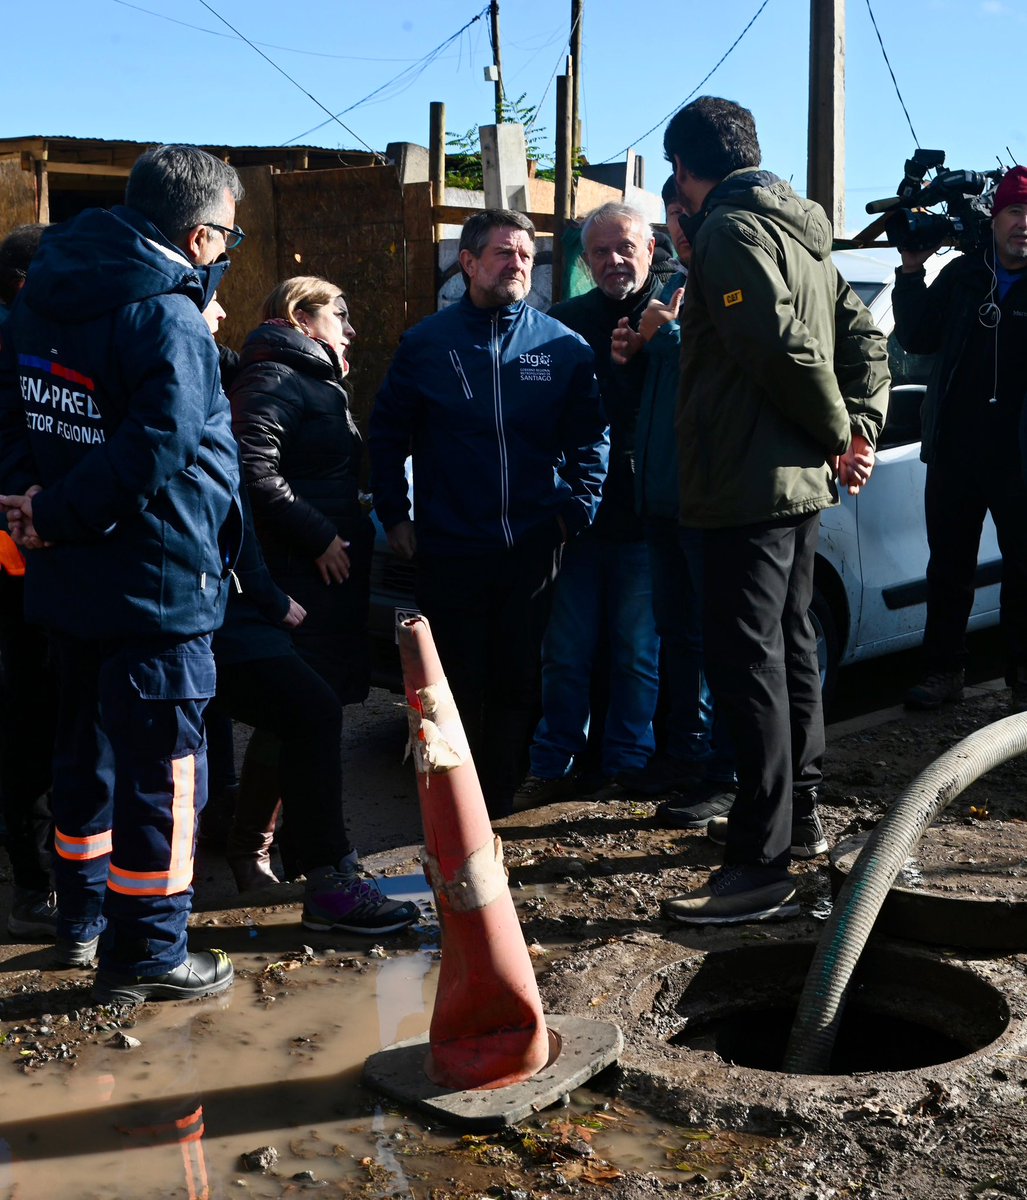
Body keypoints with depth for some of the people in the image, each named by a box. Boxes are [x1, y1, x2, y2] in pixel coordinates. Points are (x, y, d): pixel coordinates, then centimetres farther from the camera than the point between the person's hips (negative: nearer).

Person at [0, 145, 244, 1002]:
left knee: (86, 750, 21)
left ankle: (82, 915, 35)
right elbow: (154, 452, -28)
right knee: (163, 770, 3)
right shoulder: (168, 321, -20)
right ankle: (147, 955, 13)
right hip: (155, 585, -8)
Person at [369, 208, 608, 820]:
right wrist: (395, 515, 2)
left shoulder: (562, 345, 3)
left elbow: (591, 436, 7)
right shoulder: (427, 343, 3)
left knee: (519, 682, 9)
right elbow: (388, 433, 7)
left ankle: (501, 794, 23)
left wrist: (578, 508, -3)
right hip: (450, 550, -1)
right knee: (458, 683, 6)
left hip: (533, 546, 1)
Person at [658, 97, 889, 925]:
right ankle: (799, 811, 32)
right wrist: (856, 431, 5)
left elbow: (784, 347, -24)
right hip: (801, 482, 10)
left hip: (750, 484, -10)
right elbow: (864, 340, 16)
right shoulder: (800, 232, 17)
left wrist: (838, 434, -12)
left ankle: (762, 867, -7)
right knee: (789, 645, 19)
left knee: (746, 662, -9)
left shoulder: (731, 229, -13)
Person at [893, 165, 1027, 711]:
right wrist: (912, 272, 1)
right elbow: (917, 338, 10)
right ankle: (943, 670, 22)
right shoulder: (962, 274, 7)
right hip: (954, 450, 4)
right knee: (948, 567, 11)